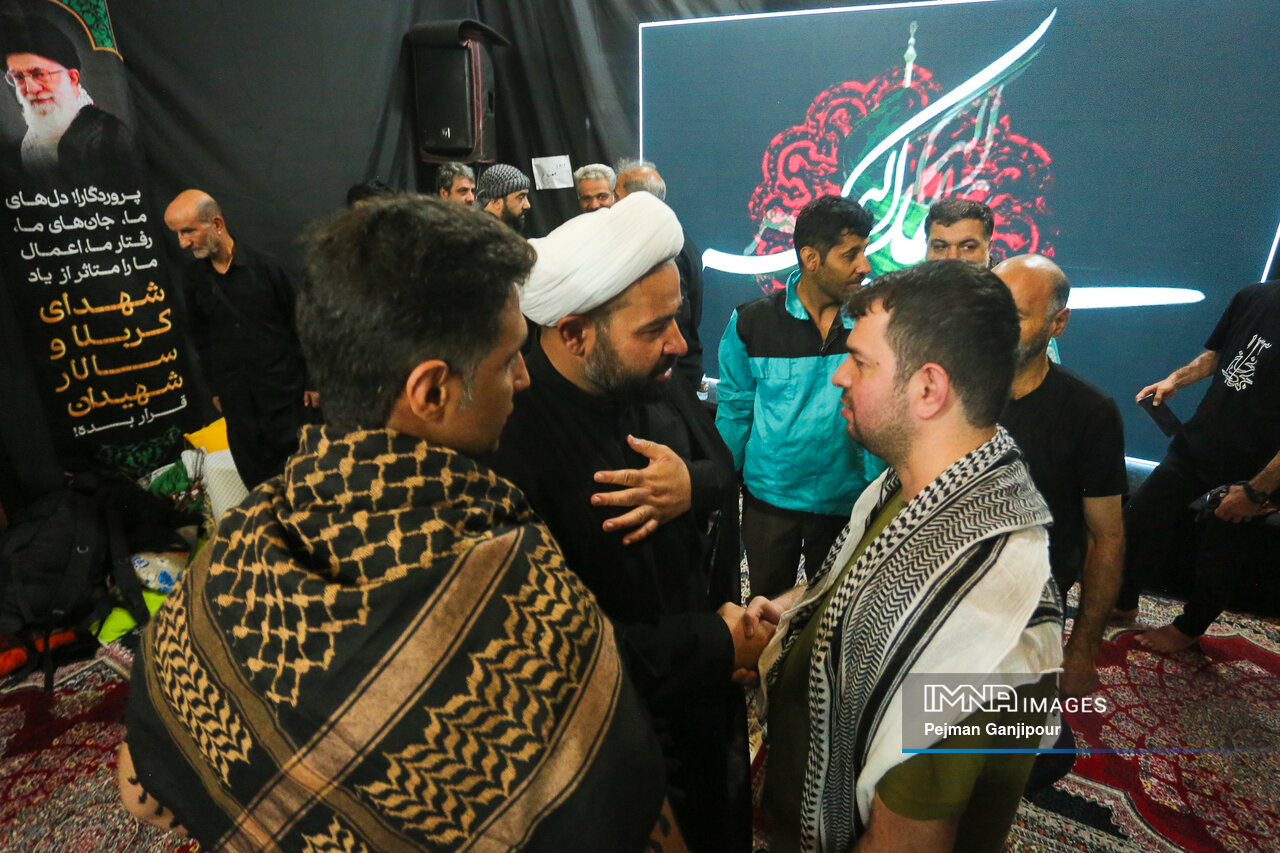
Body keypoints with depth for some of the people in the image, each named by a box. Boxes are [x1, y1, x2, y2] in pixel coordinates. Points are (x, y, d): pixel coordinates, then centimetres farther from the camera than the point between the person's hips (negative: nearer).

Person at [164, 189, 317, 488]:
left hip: (284, 392, -4)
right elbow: (200, 336, 16)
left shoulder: (264, 264, -9)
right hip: (236, 401, 4)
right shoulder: (192, 276, 4)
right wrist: (214, 387, 17)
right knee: (256, 478, 9)